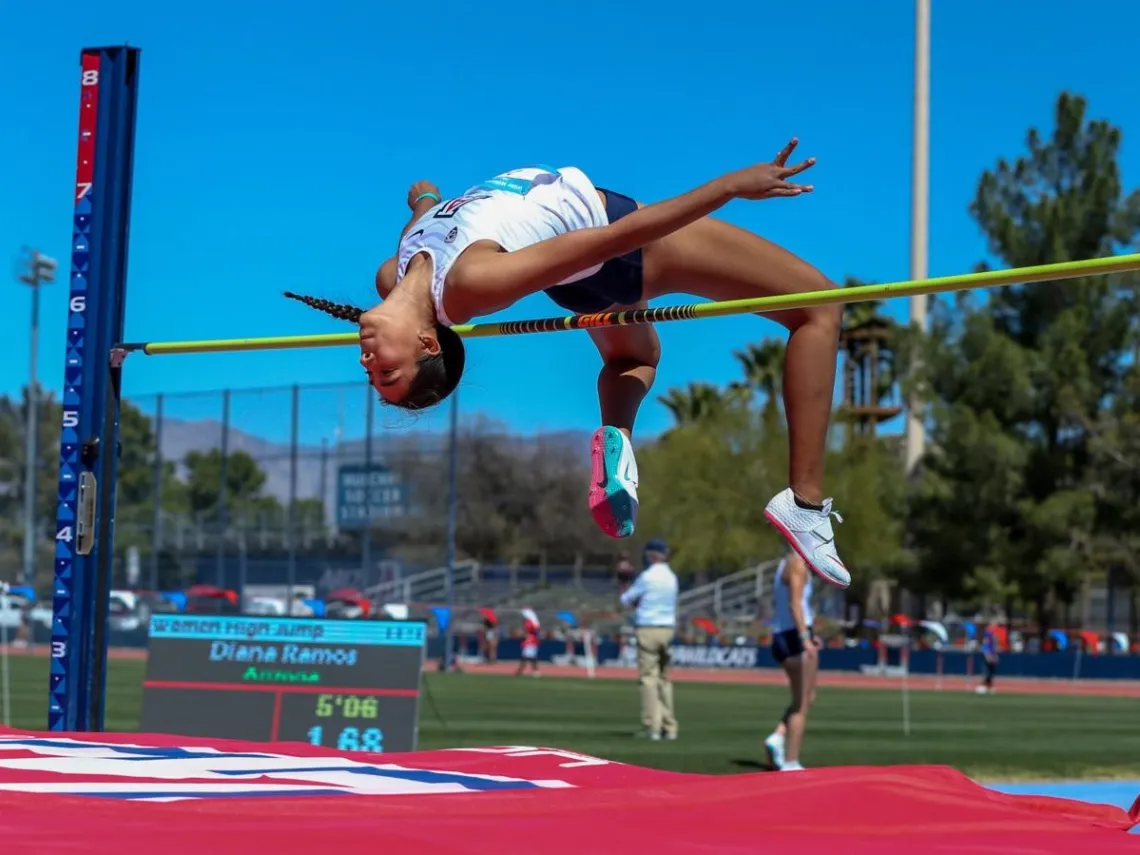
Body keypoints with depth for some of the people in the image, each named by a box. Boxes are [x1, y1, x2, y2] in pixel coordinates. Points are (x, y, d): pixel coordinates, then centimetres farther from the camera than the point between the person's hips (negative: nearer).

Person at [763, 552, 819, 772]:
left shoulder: (786, 563, 18)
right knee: (802, 703, -4)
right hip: (795, 635, -9)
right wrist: (805, 637, -25)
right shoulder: (798, 564, -10)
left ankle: (777, 737, 0)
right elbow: (794, 604, -19)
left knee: (807, 698, 17)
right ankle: (791, 761, -4)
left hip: (780, 638, 9)